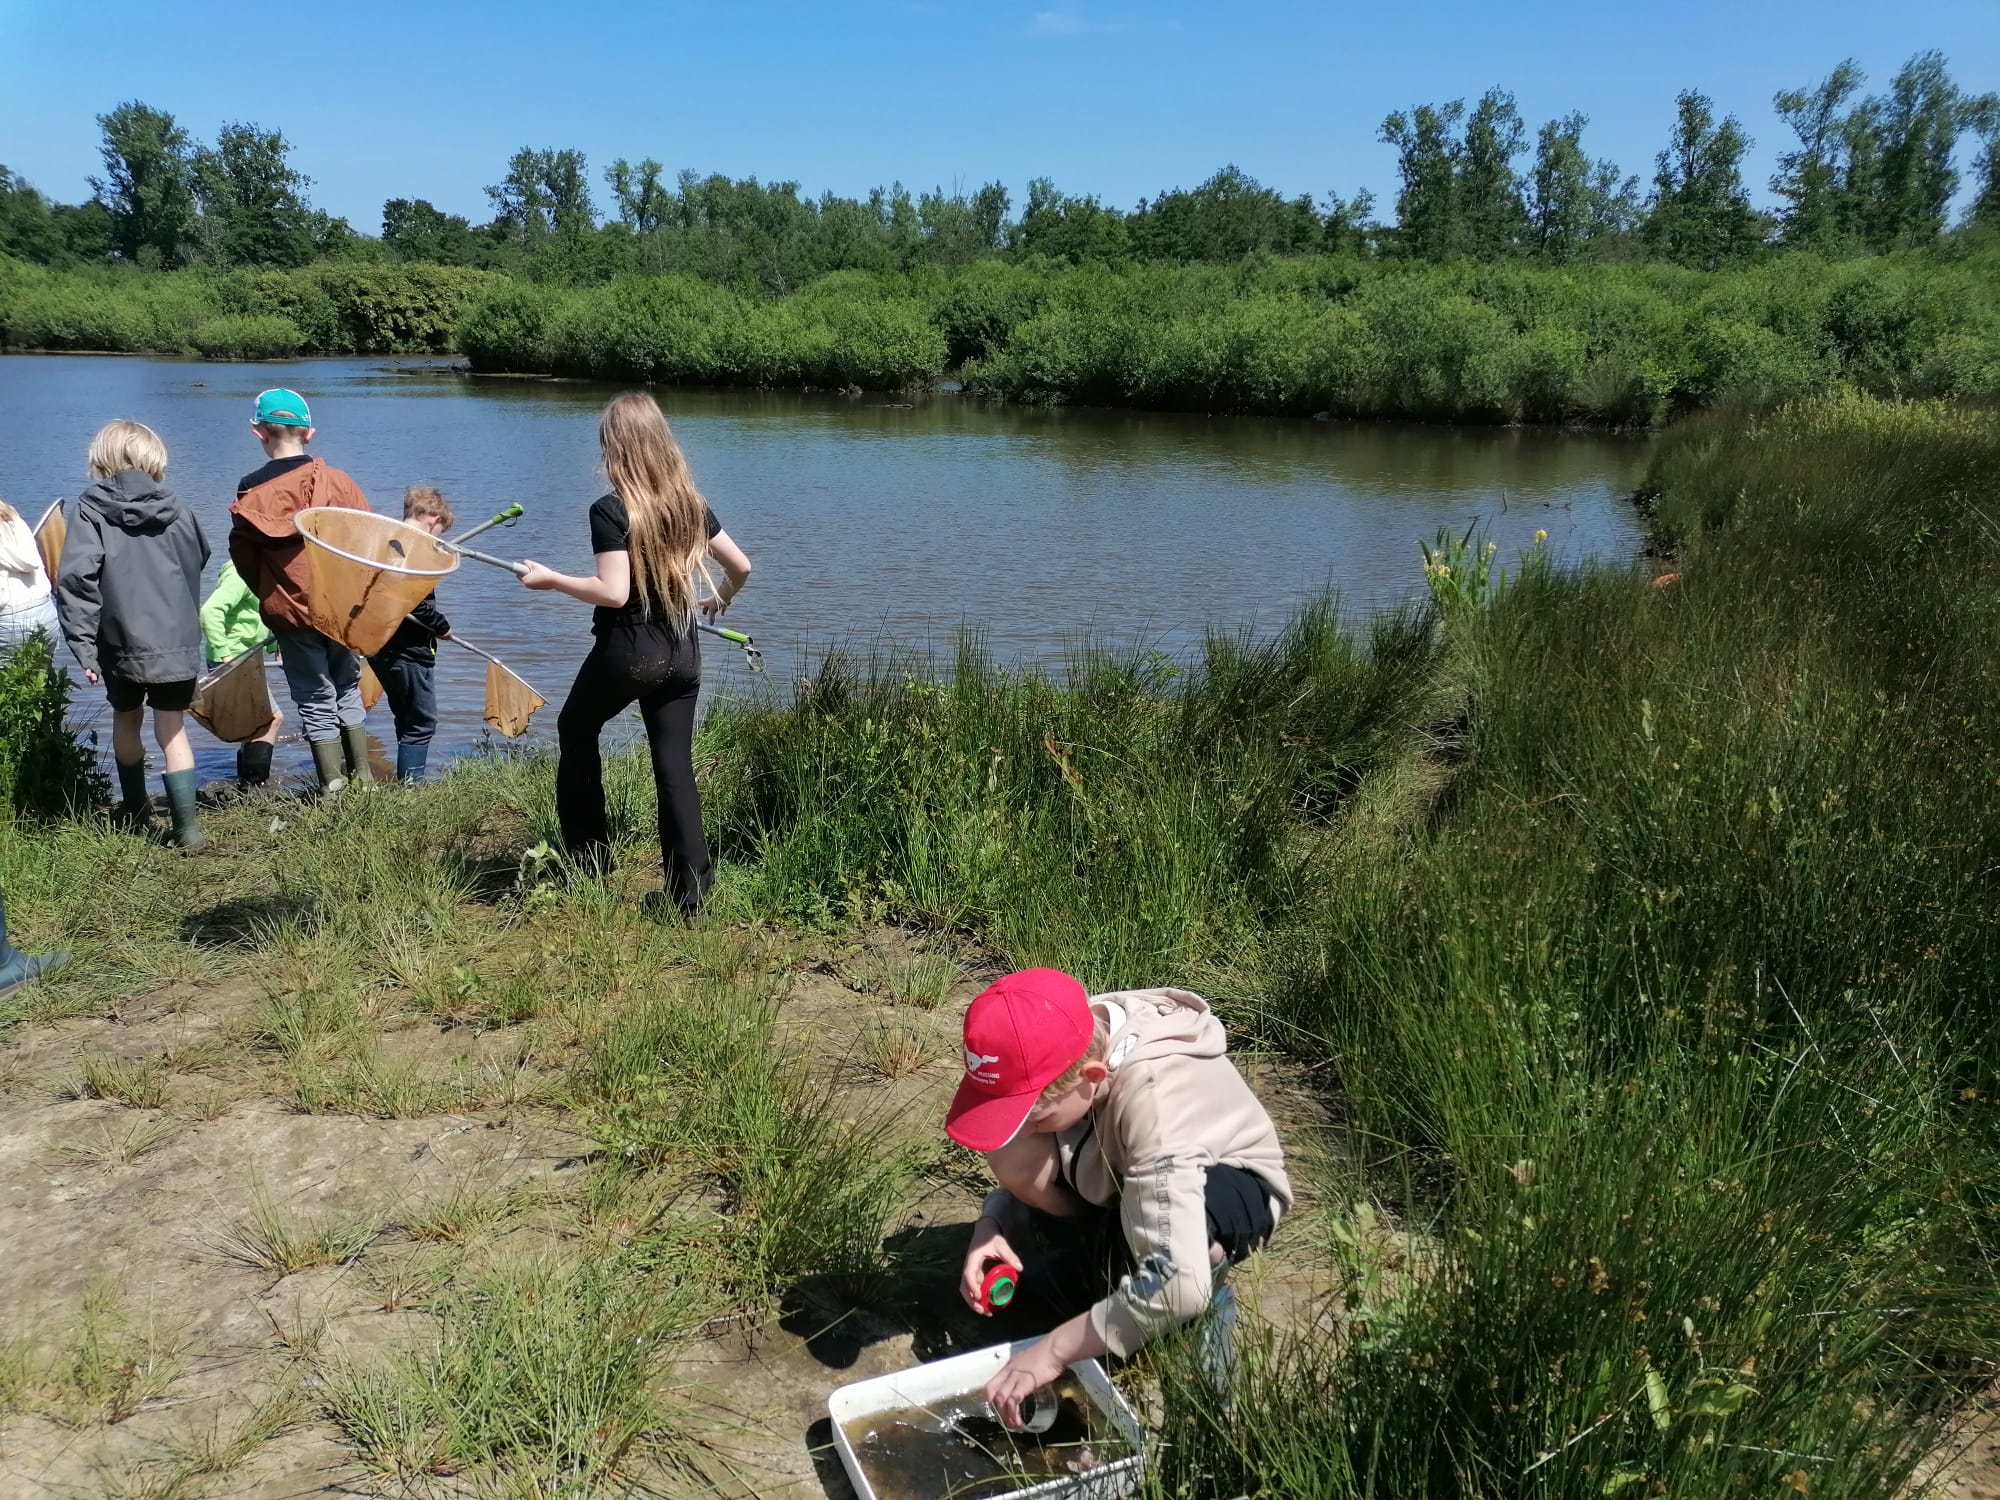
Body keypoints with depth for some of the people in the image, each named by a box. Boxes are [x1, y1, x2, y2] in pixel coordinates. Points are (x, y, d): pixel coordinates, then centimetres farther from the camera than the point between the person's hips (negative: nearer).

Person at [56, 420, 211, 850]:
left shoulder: (91, 509, -5)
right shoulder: (175, 509, 1)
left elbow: (76, 577, -13)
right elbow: (199, 561, 12)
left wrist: (83, 644, -10)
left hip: (121, 642, 0)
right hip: (176, 642, 0)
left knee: (126, 721, 21)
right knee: (172, 732, 4)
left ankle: (136, 811, 35)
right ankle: (187, 827, -5)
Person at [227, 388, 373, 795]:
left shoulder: (252, 492, -4)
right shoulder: (337, 480, -4)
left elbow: (244, 559, 0)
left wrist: (270, 598, 15)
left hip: (290, 613, -1)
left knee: (316, 700, 9)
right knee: (348, 689, 18)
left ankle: (333, 786, 10)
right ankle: (362, 775, 19)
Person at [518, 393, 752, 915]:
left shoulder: (610, 510, -14)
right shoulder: (691, 504, 4)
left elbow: (613, 592, -22)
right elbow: (741, 566, 10)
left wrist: (550, 579, -9)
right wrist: (720, 600, 30)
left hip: (627, 652, -5)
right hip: (682, 653, 5)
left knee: (575, 730, 21)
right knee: (676, 766, 8)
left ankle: (589, 857, 27)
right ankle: (690, 888, 5)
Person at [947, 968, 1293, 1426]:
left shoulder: (1154, 1098, -42)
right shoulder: (1060, 1048, -24)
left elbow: (1178, 1283, -49)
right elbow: (1015, 1165, -4)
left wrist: (1055, 1349, -41)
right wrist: (990, 1226, -24)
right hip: (1122, 1170, 5)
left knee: (1174, 1215, -41)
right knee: (1010, 1155, -24)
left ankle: (1202, 1306, -6)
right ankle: (1095, 1259, 4)